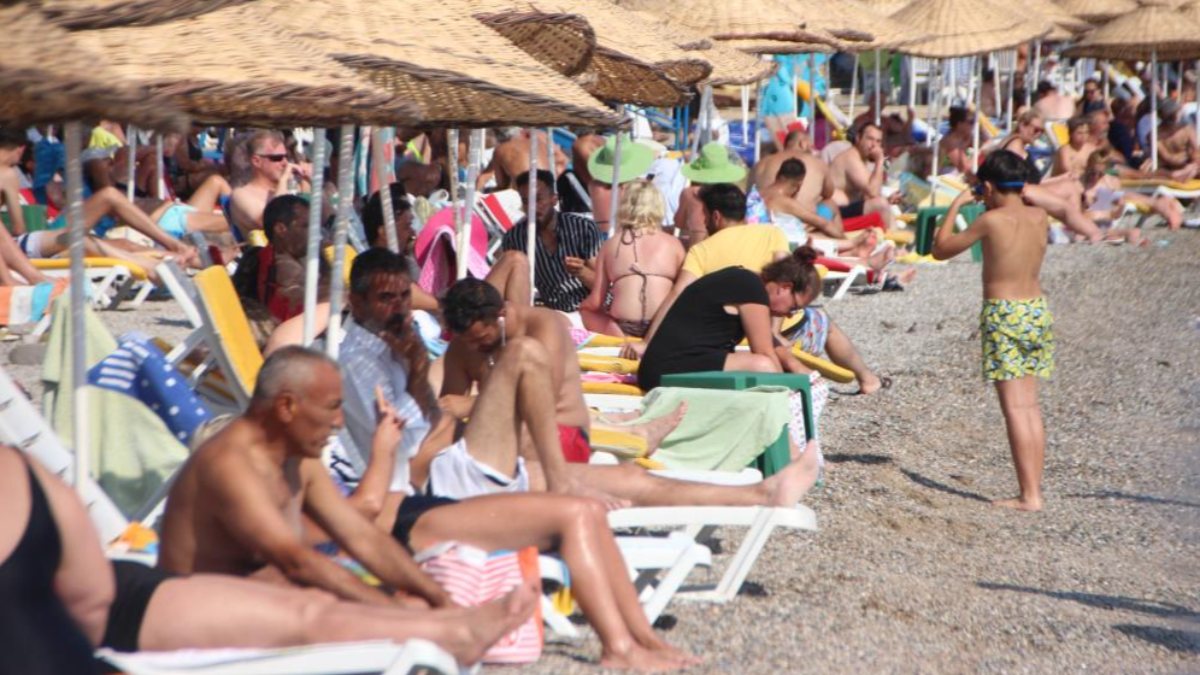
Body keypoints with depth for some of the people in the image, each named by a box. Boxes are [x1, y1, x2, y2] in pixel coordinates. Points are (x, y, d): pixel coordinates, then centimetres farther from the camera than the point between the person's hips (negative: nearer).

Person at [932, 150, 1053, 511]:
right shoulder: (1040, 217, 2)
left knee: (1015, 407, -6)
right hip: (1037, 309, 6)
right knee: (1030, 405, 12)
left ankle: (1030, 495, -9)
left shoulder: (992, 220, -14)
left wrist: (955, 206, 5)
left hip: (1003, 315, -6)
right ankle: (1034, 487, 13)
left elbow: (941, 249, -5)